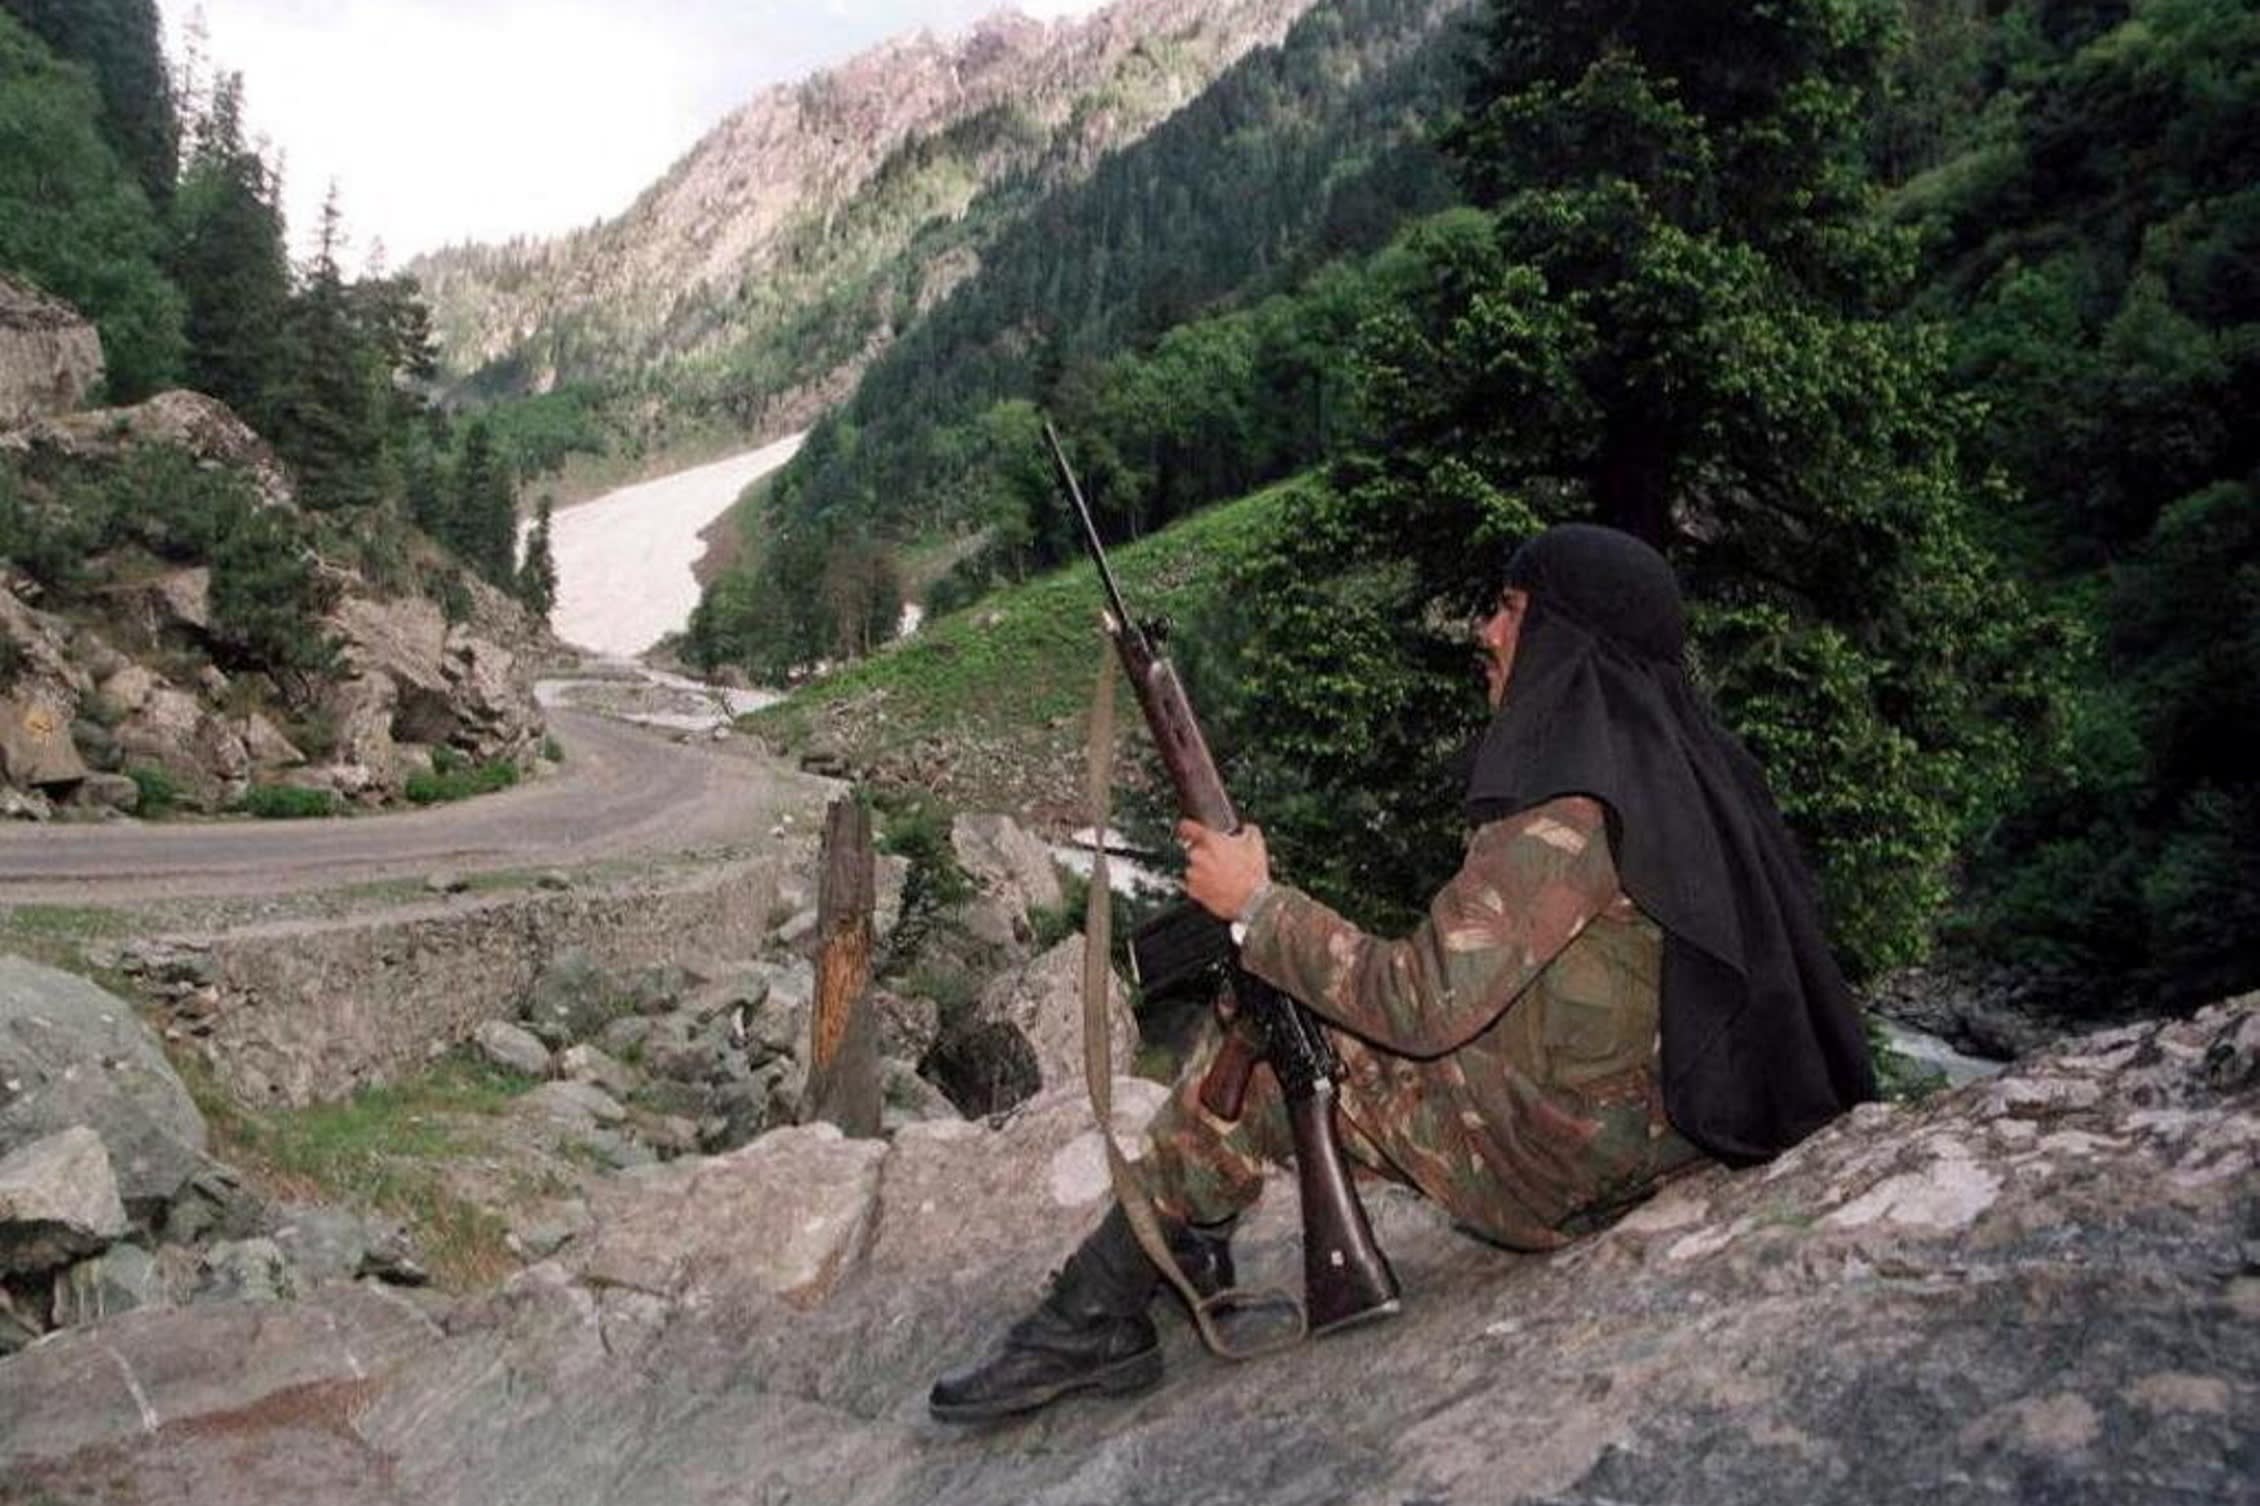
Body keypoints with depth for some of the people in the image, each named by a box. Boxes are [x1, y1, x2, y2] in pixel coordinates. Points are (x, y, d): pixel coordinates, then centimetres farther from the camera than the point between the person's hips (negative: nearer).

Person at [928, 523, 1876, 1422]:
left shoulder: (1570, 805, -24)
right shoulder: (1665, 765, 5)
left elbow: (1425, 1003, -25)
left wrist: (1256, 903, -13)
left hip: (1551, 1171, -9)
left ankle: (1092, 1321, 8)